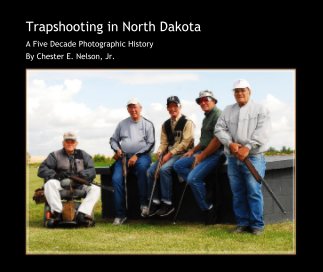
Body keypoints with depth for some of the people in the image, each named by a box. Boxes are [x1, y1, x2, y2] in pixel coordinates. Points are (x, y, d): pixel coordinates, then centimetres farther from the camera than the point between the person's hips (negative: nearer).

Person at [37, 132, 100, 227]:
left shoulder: (83, 155, 18)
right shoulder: (55, 155, 13)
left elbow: (92, 171, 7)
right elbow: (42, 170, 4)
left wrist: (81, 174, -16)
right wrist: (55, 175, -16)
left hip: (79, 186, 2)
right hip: (61, 185, -1)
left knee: (96, 189, -24)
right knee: (50, 183, -33)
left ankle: (81, 214, -38)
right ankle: (57, 213, -38)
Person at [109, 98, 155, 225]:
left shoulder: (147, 124, 9)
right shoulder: (122, 124, 18)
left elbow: (150, 144, 0)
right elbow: (113, 139, 23)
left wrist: (137, 155, -11)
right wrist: (117, 149, 0)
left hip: (141, 156, -3)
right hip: (124, 157, 3)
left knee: (142, 166, -39)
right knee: (116, 179, -21)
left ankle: (143, 203, -28)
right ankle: (120, 215, -16)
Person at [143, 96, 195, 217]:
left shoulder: (187, 123, -4)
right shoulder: (166, 125, 17)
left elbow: (186, 142, -13)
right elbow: (163, 142, 14)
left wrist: (170, 154, -17)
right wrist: (160, 152, -8)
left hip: (182, 154, -6)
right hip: (168, 155, 6)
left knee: (164, 169, -30)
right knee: (151, 171, -15)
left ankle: (167, 203, -21)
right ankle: (155, 202, -7)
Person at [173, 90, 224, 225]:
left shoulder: (218, 115, -12)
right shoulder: (206, 117, 20)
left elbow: (217, 140, -20)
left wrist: (201, 156, -16)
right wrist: (193, 150, 12)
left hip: (214, 154, -10)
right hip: (203, 152, 10)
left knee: (193, 178, -22)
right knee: (178, 165, 3)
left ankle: (208, 209, -8)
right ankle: (201, 187, -5)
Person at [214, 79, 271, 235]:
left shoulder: (260, 110, 4)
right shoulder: (227, 111, 17)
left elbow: (262, 132, -8)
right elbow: (219, 129, 6)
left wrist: (247, 148, -18)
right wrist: (230, 143, -11)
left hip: (253, 157, -4)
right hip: (233, 158, 4)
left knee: (254, 192, -9)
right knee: (237, 193, 6)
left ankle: (257, 225, -1)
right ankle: (242, 223, 14)